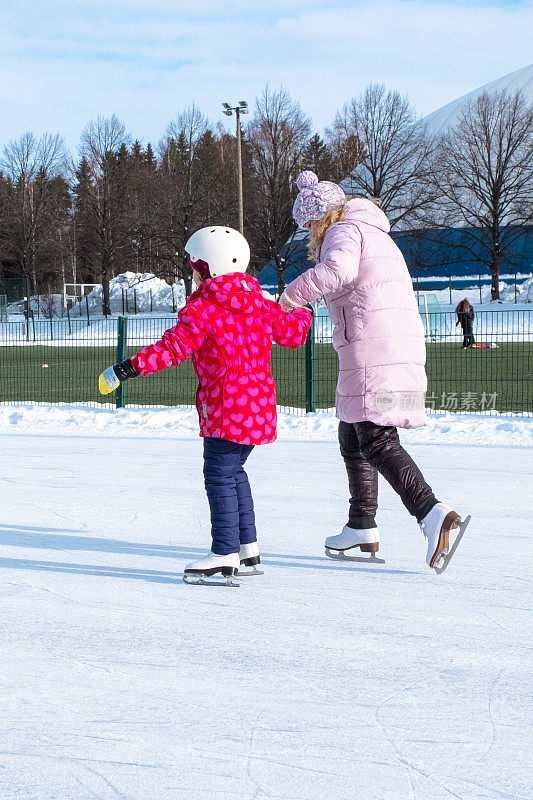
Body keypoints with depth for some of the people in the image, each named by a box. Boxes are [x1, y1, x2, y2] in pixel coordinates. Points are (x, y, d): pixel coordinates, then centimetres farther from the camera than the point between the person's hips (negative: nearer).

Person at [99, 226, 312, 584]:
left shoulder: (201, 309, -11)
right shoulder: (259, 303, 11)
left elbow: (172, 348, -19)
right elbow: (291, 332, 18)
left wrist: (124, 370, -20)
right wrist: (302, 313, 42)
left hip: (228, 408, -9)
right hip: (260, 403, 9)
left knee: (219, 476, -6)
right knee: (234, 471, 19)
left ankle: (225, 554, -9)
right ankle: (248, 547, 22)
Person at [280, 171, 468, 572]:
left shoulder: (343, 231, -4)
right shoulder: (378, 237, 27)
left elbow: (339, 269, -25)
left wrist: (296, 293, -19)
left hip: (371, 350, -9)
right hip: (406, 347, 9)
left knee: (376, 440, -14)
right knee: (352, 435, 20)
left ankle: (431, 511, -32)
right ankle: (363, 527, 26)